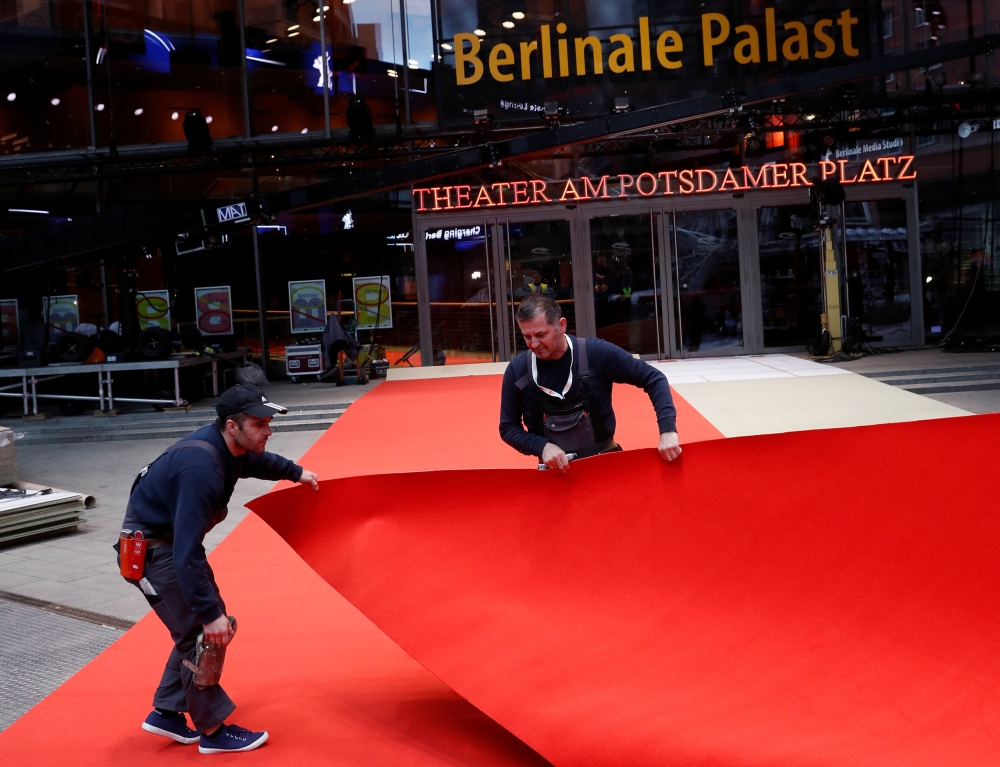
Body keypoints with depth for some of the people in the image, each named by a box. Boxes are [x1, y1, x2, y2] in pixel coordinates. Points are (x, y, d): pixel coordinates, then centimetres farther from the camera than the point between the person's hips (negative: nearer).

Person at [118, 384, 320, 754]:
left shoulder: (230, 446, -5)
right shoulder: (202, 468, -34)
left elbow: (256, 461, 23)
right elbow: (187, 551, -36)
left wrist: (295, 472, 36)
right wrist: (209, 612, -33)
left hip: (174, 539, 10)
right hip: (152, 549, -10)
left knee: (197, 627, 13)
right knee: (200, 633, -5)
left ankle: (166, 713, 25)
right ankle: (212, 731, 8)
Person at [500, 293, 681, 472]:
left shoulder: (596, 353, -15)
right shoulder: (517, 370, -9)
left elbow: (654, 378, -8)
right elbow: (508, 427, 1)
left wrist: (668, 430, -20)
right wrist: (541, 446, -17)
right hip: (555, 471, 1)